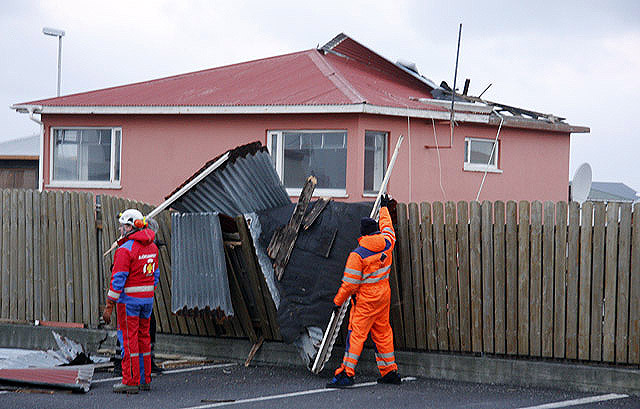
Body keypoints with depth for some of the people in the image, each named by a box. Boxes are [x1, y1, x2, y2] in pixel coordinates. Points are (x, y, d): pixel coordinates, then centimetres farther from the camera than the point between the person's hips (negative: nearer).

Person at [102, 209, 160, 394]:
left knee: (128, 338, -3)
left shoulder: (125, 250, -17)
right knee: (143, 337, 14)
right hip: (147, 298, 8)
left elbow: (118, 280, -18)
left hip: (129, 299, -8)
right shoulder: (151, 247, 8)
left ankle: (131, 381, -3)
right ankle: (145, 380, 18)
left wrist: (109, 305, -15)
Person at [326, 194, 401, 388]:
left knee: (356, 333, -7)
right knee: (382, 332, 16)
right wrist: (384, 208, 39)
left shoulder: (358, 255, -17)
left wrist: (338, 301, -2)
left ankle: (347, 373, -10)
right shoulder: (386, 243, -1)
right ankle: (390, 371, 21)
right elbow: (387, 228, 23)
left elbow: (350, 283, -15)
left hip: (366, 299, -7)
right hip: (384, 293, 7)